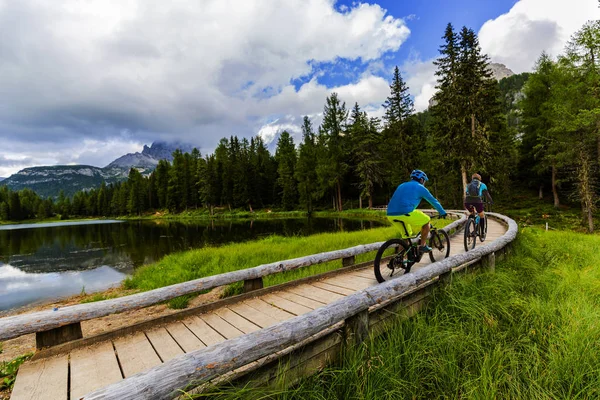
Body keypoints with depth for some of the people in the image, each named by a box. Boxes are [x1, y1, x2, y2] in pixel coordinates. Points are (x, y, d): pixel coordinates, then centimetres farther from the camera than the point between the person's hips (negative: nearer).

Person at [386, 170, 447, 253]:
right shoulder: (420, 187, 12)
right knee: (426, 221, 19)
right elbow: (433, 201, 21)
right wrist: (442, 212, 36)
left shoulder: (402, 186, 29)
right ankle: (423, 246, 21)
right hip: (405, 213, -7)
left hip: (391, 215, 7)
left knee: (406, 235, 26)